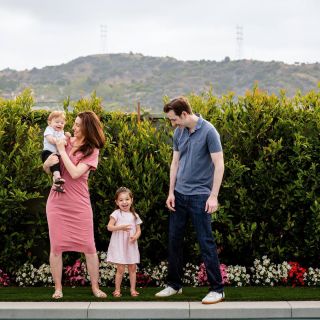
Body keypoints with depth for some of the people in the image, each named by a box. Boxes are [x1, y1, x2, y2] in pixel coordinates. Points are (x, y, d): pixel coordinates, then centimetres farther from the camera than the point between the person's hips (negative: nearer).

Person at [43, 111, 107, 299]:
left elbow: (75, 173, -18)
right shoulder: (66, 142, 5)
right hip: (57, 202, 3)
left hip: (79, 204, -2)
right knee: (56, 246, 3)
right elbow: (47, 169, 11)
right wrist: (48, 162, -12)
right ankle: (58, 288, 16)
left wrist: (62, 151, -13)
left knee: (89, 246, 2)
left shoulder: (92, 150, -4)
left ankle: (95, 287, 15)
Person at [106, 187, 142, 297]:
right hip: (119, 246, -4)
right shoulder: (116, 214, -3)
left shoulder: (134, 215, 8)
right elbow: (109, 227, -10)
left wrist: (135, 236, -14)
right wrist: (121, 227, -24)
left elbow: (138, 230, 8)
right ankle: (117, 290, 9)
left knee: (132, 268, 7)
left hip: (131, 246, 4)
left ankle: (133, 289, 17)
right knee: (120, 269, -3)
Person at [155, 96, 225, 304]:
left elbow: (219, 164, -14)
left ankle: (217, 289, 8)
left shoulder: (208, 131, -13)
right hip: (179, 194, 7)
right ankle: (174, 284, 24)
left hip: (199, 195, -7)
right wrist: (171, 192, 6)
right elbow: (175, 163, 12)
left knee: (206, 242, -2)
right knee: (174, 240, 11)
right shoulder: (179, 133, 6)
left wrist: (214, 196, -17)